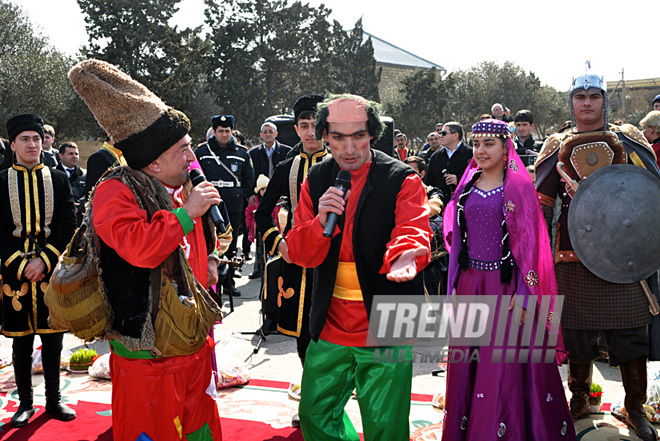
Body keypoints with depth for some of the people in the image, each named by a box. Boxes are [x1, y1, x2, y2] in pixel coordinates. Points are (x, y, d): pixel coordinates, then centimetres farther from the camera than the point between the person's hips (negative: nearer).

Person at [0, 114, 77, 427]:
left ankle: (53, 399, 20)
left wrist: (44, 260, -11)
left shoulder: (58, 180, 6)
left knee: (52, 338, 7)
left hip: (51, 270, 1)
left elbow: (68, 226, 0)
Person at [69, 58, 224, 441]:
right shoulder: (117, 192, -14)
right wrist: (185, 213, -23)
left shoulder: (183, 187, 12)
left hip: (194, 343, 8)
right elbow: (140, 247, -33)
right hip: (148, 351, -8)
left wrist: (210, 258, 12)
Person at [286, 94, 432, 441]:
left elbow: (413, 231, -23)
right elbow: (299, 253, 0)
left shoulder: (402, 181, -8)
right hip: (331, 325, 5)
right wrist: (320, 222, -21)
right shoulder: (316, 181, 4)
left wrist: (405, 255, -47)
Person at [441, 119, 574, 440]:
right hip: (471, 283, 5)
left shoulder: (519, 186, -4)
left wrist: (522, 295, -14)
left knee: (504, 364, 0)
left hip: (506, 285, -4)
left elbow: (529, 243, -7)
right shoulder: (467, 186, 9)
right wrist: (454, 287, 6)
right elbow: (457, 241, 12)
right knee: (467, 363, 11)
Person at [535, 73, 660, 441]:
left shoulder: (628, 141, 6)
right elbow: (541, 201, 9)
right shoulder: (558, 147, 8)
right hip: (574, 259, 1)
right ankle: (580, 399, 29)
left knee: (631, 336, 2)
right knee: (577, 334, 9)